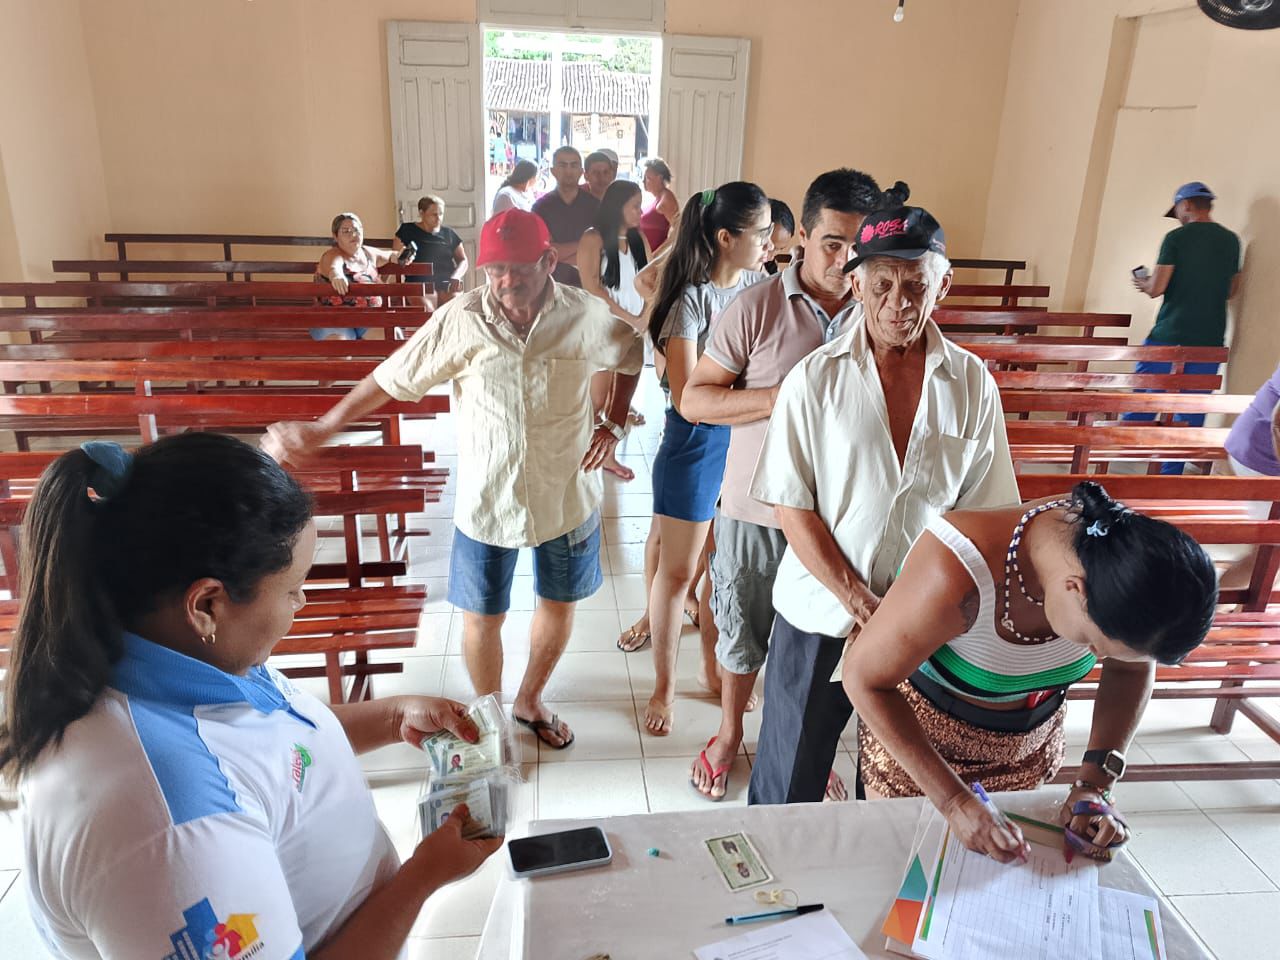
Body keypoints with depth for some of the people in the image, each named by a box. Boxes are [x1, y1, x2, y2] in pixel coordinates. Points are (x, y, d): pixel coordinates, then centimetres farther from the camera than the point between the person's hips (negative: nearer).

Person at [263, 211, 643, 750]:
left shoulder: (586, 315, -10)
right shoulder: (460, 321, -13)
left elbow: (633, 355, 9)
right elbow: (391, 378, -8)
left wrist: (614, 424, 0)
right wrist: (321, 430, -7)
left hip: (567, 495, 2)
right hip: (486, 499, -1)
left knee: (559, 603, 18)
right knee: (482, 618, 10)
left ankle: (529, 701, 46)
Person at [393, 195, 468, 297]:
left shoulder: (449, 234, 19)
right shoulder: (408, 231, 11)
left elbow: (463, 261, 17)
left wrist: (456, 277, -5)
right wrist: (403, 258, -19)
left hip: (448, 287, 2)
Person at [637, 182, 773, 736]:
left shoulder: (761, 284, 1)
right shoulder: (691, 300, -17)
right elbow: (687, 397, -22)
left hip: (748, 438, 5)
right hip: (697, 442, -5)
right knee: (678, 571, 8)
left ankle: (716, 666, 39)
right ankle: (664, 687, 26)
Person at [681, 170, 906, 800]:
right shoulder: (756, 308, -12)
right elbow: (694, 398, -9)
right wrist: (783, 398, -22)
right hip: (756, 510, -2)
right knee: (742, 633, 16)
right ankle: (730, 735, 42)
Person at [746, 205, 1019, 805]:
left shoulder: (972, 383, -2)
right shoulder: (814, 379, -8)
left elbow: (981, 512, 2)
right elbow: (792, 509, -9)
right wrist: (860, 602, -15)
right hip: (820, 615, -2)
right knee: (788, 785, 12)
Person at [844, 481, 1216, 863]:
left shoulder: (1123, 556, -24)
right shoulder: (959, 574, -41)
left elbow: (1132, 669, -5)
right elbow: (865, 678, -29)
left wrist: (1097, 782, -16)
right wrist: (954, 802, -33)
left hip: (1031, 739, 4)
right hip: (913, 729, -4)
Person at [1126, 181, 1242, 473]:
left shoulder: (1176, 238, -7)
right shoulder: (1231, 240, 9)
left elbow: (1156, 288, -10)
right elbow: (1231, 291, 17)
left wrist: (1144, 283, 11)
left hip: (1171, 333, -4)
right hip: (1210, 339, 4)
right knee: (1192, 406, 6)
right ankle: (1172, 473, 8)